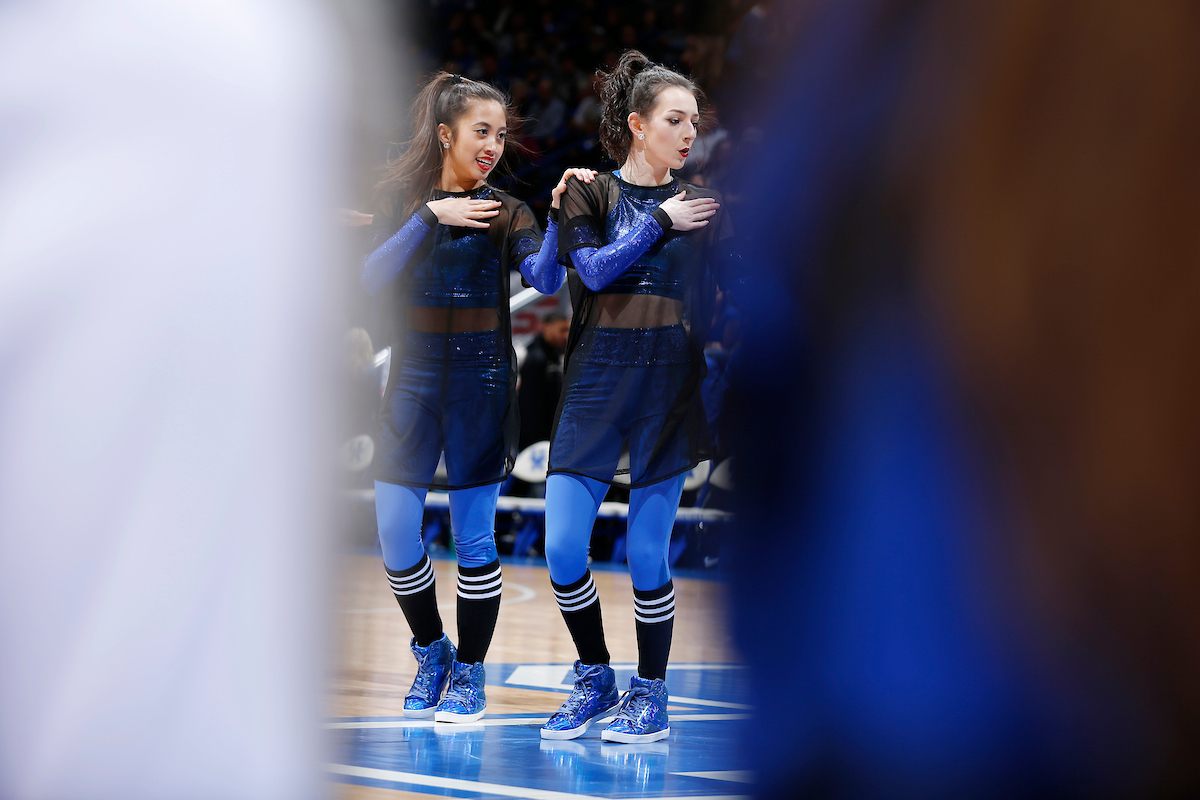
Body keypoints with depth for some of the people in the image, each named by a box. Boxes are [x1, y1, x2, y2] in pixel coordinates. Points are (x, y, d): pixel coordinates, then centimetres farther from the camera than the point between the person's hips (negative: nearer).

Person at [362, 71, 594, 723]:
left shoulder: (506, 213, 4)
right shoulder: (401, 200, 5)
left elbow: (546, 279, -13)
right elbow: (372, 277, -10)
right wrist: (431, 217, -18)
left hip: (480, 381, -1)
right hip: (413, 376, 1)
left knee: (474, 536, 1)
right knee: (395, 534, -2)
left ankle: (469, 672, 14)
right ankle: (430, 651, 21)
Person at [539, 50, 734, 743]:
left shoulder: (702, 205, 9)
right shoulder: (589, 195, 7)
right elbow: (594, 268, -11)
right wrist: (659, 220, -7)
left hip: (671, 387, 0)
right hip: (596, 383, 0)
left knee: (648, 555, -1)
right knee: (563, 549, -4)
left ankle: (651, 694, 14)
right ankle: (595, 679, 16)